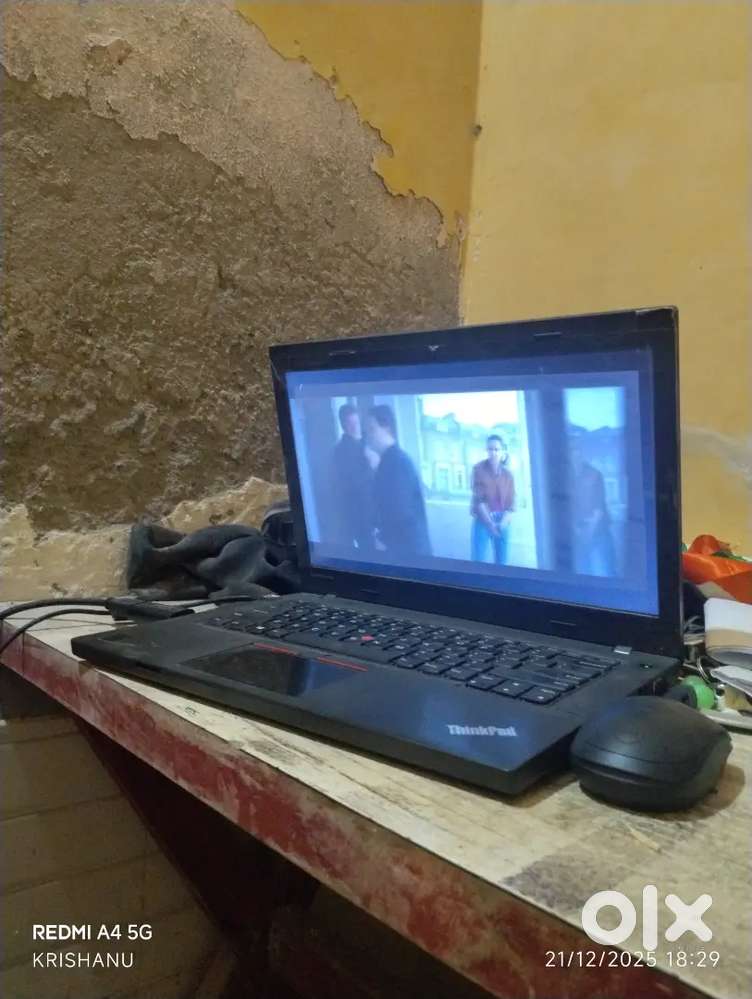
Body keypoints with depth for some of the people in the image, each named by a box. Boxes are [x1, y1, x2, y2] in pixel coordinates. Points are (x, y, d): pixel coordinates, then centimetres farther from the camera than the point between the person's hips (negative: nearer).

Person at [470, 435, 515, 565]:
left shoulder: (508, 475, 2)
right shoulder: (479, 469, -5)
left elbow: (510, 504, 1)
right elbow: (478, 499, -11)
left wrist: (502, 523, -16)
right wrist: (490, 523, -17)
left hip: (502, 522, 3)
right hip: (482, 520, -3)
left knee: (502, 562, 5)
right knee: (479, 561, -8)